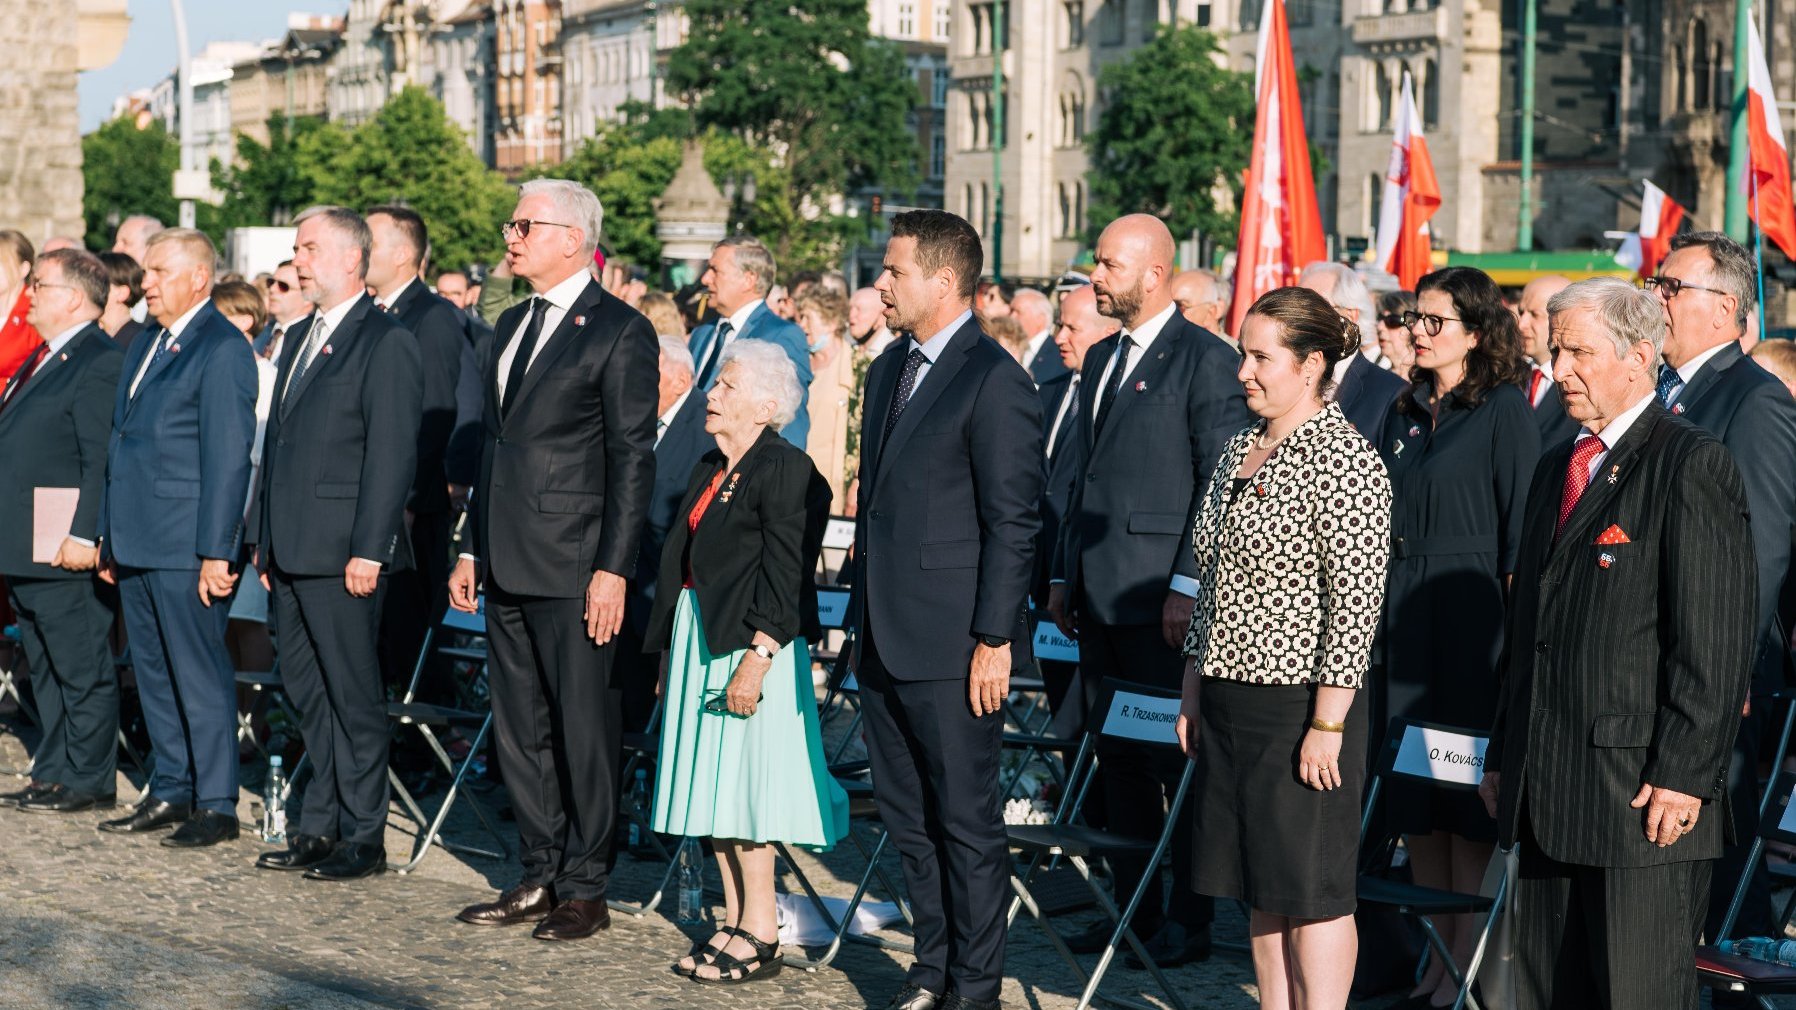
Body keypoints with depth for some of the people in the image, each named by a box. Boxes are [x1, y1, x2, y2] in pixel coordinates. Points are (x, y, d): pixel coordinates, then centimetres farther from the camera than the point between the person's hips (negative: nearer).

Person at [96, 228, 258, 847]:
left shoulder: (223, 349, -10)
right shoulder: (144, 349, 17)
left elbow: (230, 457, -15)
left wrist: (216, 551, -19)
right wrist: (109, 538, 18)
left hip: (186, 547, -9)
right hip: (137, 542, 9)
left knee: (200, 674, -3)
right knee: (153, 673, 13)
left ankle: (216, 804, 3)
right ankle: (170, 791, 22)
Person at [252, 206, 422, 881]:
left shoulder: (387, 343, -9)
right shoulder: (302, 339, 18)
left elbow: (392, 453, -15)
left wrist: (368, 551, -19)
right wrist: (266, 541, 17)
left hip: (342, 553, -9)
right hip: (292, 552, 9)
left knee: (354, 694, -1)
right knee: (306, 691, 13)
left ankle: (363, 838, 6)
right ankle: (320, 825, 22)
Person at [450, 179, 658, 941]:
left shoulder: (618, 331, -9)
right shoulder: (513, 324, 15)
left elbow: (633, 458, -12)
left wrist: (613, 569, -17)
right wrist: (473, 549, 16)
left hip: (573, 567, -8)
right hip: (508, 564, 8)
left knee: (583, 728, 0)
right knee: (519, 728, 12)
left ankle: (584, 890, 9)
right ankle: (541, 876, 23)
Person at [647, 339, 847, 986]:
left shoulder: (786, 471, -11)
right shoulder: (710, 471, 16)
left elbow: (785, 576, -16)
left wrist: (756, 659, -22)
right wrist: (671, 651, 17)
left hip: (750, 646, -9)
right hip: (700, 642, 9)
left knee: (744, 782, -7)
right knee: (713, 782, 11)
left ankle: (760, 936, 1)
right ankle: (734, 921, 19)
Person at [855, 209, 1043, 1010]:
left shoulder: (994, 382, -14)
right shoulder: (889, 369, 13)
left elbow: (1013, 522, -16)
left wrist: (994, 640, -17)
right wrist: (865, 612, 17)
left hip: (951, 646, -9)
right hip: (884, 638, 9)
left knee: (966, 821, 2)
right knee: (906, 816, 15)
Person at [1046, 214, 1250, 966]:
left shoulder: (1206, 360, -9)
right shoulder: (1101, 360, 17)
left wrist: (1188, 585, -17)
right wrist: (1064, 573, 17)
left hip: (1161, 597, -8)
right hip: (1101, 595, 8)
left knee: (1179, 759, 0)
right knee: (1117, 760, 11)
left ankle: (1187, 922, 8)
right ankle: (1132, 909, 20)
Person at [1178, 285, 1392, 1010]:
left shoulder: (1344, 459, -13)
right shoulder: (1239, 452, 12)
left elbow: (1357, 602, -17)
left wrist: (1327, 725, -19)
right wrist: (1192, 694, 15)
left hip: (1301, 707, -8)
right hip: (1227, 701, 8)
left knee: (1312, 889, 0)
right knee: (1259, 887, 13)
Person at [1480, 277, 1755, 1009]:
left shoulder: (1692, 465, -8)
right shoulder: (1556, 467, 18)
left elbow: (1715, 640, -13)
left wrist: (1684, 774, -17)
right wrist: (1503, 757, 18)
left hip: (1646, 793, -8)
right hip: (1546, 796, 8)